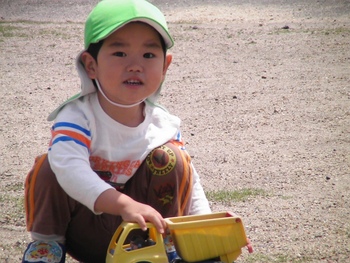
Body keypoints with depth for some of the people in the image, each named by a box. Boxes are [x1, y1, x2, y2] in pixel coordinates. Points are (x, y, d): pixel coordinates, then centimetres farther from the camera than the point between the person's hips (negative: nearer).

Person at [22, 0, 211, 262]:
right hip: (81, 231, -3)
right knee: (49, 167, -29)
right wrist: (125, 205, -60)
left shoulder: (164, 125, -11)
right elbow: (69, 166, -46)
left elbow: (190, 183, -1)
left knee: (171, 159, -17)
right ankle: (46, 242, -5)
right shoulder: (78, 116, -26)